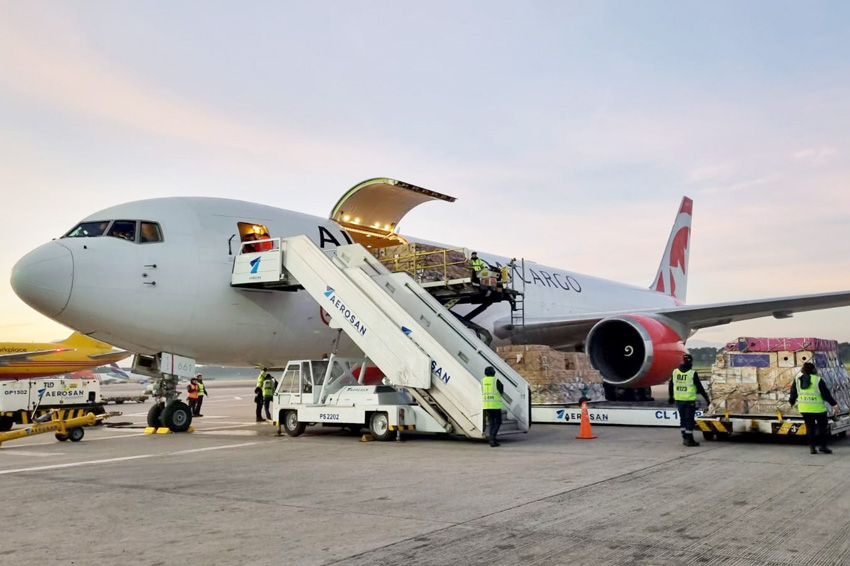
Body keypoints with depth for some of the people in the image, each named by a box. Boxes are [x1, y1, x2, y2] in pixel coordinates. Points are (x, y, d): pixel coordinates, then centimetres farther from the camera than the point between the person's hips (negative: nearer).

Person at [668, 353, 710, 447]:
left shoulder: (675, 372, 3)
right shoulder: (692, 373, -12)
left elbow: (671, 386, 12)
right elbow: (699, 387, -8)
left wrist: (671, 397, 25)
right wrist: (706, 398, 1)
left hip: (679, 400, 5)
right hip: (689, 400, -5)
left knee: (682, 419, 15)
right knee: (689, 420, 1)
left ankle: (685, 438, 19)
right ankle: (689, 439, 2)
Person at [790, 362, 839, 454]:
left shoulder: (797, 379, 3)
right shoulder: (818, 380, -10)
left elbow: (793, 394, 10)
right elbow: (826, 394, -10)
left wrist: (792, 402, 27)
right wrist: (834, 404, -5)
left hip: (804, 408, 4)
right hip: (818, 408, -4)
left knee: (810, 427, 11)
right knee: (822, 426, 10)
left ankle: (812, 447, 9)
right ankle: (822, 445, 7)